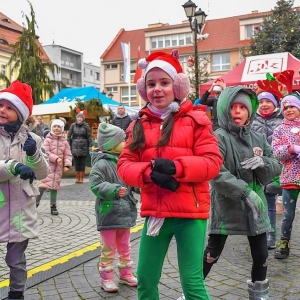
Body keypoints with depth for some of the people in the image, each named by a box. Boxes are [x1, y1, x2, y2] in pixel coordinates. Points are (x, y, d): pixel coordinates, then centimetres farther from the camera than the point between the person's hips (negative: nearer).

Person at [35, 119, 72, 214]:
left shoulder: (64, 142, 8)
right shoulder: (47, 140, -2)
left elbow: (68, 155, 5)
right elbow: (46, 152, -11)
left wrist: (67, 165, -10)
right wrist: (55, 158, -22)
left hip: (59, 167, 4)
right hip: (48, 166, -3)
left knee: (55, 185, 10)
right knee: (44, 184, -9)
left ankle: (53, 206, 17)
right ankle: (36, 202, 5)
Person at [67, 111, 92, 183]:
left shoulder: (86, 126, -2)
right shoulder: (73, 125, 3)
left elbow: (89, 136, -2)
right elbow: (69, 135, 4)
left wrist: (90, 146, -6)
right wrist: (68, 145, -2)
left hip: (84, 147, -1)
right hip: (75, 146, 1)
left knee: (82, 163, 3)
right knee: (76, 163, 5)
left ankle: (81, 178, 11)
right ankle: (77, 178, 13)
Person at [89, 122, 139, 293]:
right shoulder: (101, 164, -17)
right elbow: (96, 186, -23)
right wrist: (114, 190, -33)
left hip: (125, 212, 7)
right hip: (109, 213, -7)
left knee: (125, 247, 20)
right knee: (108, 248, 6)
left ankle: (126, 274, 35)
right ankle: (106, 279, 20)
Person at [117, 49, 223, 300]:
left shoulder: (195, 119, -3)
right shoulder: (139, 124, 7)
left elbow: (212, 162, -9)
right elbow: (124, 165, 2)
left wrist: (175, 167, -23)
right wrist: (149, 172, -18)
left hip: (190, 213, -4)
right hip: (154, 213, 4)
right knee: (145, 279, 14)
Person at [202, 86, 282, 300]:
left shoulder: (258, 139, 6)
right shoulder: (219, 137, -12)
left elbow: (276, 168, 6)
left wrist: (262, 162, -16)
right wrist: (244, 192, -29)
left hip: (256, 206, 5)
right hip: (226, 206, -5)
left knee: (261, 255, 14)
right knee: (212, 253, 4)